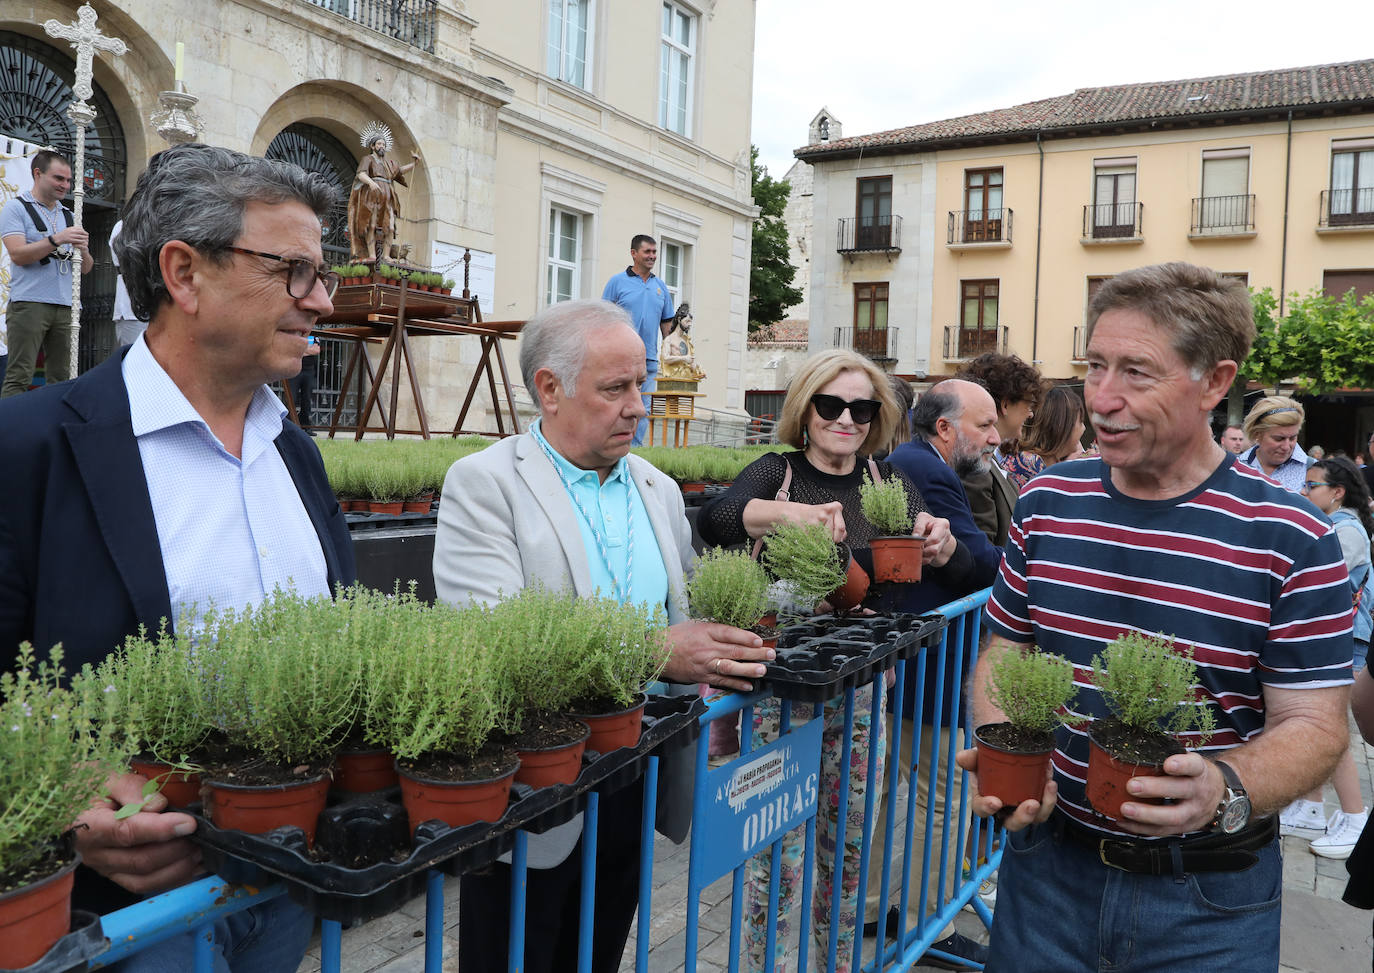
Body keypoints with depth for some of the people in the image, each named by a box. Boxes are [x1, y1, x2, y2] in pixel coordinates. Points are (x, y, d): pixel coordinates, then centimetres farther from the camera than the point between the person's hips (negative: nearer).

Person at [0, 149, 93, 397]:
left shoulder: (68, 215, 19)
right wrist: (57, 240, -19)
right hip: (29, 304, -5)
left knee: (60, 378, 4)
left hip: (65, 307, 5)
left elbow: (85, 269, 16)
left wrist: (83, 250, -6)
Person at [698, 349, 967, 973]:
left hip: (861, 685, 4)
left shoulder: (887, 481, 5)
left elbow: (954, 570, -2)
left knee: (849, 840, 18)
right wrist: (791, 512, -46)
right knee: (779, 850, 3)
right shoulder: (777, 472, -6)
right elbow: (714, 521, -27)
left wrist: (941, 538, -26)